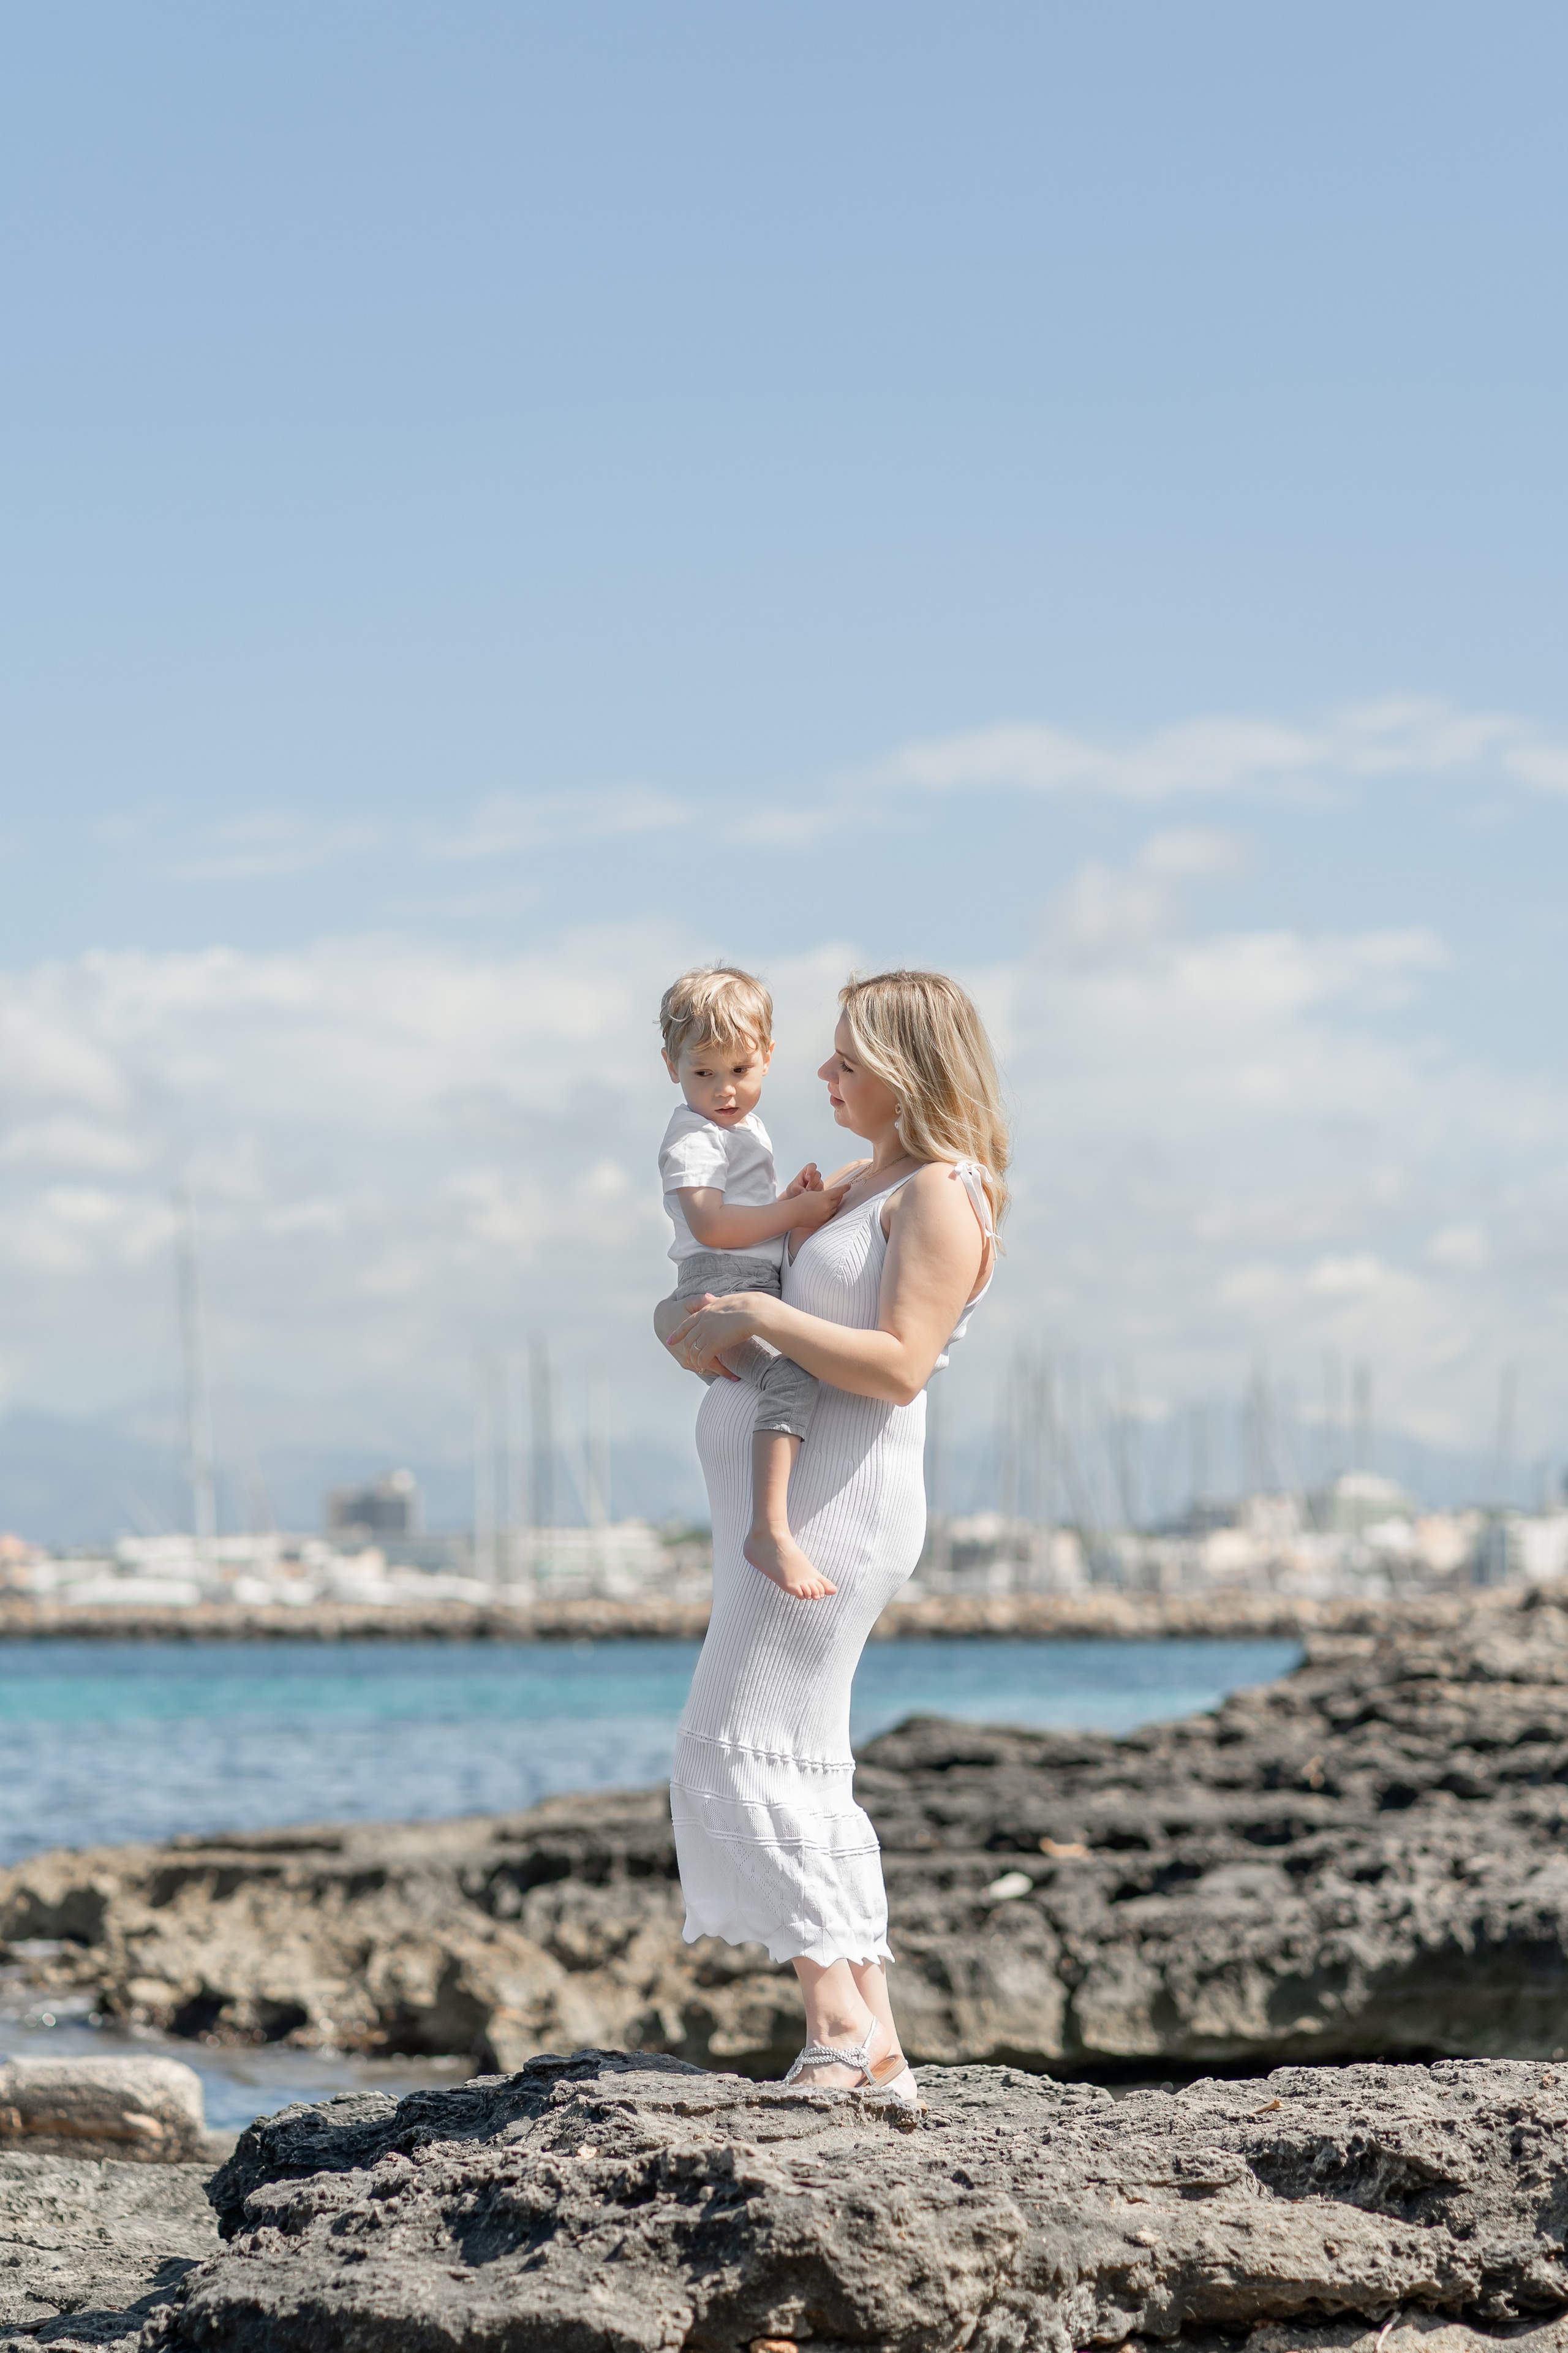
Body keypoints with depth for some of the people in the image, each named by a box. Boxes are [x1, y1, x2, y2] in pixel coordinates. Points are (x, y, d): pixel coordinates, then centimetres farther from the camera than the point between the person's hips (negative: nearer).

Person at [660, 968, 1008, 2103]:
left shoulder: (943, 1194, -10)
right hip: (776, 1501, 10)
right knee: (802, 1777, 8)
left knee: (740, 1759, -16)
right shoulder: (863, 1181, 19)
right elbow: (744, 1248, 30)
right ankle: (878, 2051, 9)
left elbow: (900, 1366, -22)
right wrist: (702, 1328, 8)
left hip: (837, 1501, -10)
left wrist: (759, 1316, -19)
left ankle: (841, 2021, -20)